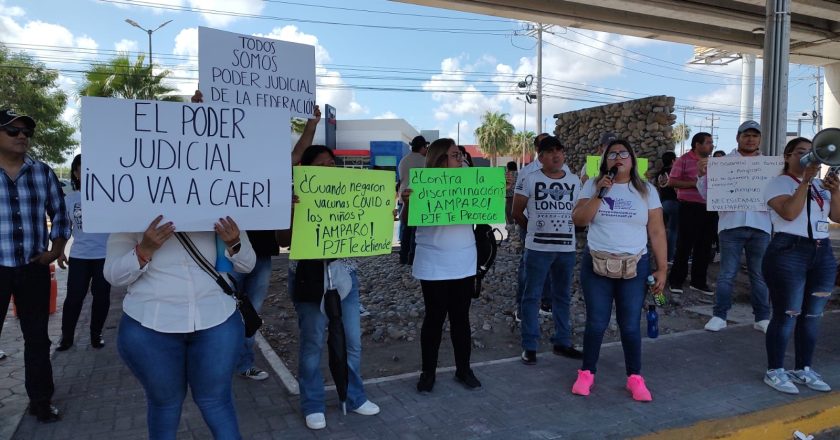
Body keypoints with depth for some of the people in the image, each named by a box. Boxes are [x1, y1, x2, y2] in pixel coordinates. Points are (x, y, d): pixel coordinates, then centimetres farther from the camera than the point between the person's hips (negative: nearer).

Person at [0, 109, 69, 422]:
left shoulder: (42, 172, 5)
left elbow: (58, 211, 14)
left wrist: (57, 247, 5)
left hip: (34, 269, 3)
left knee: (37, 337, 11)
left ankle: (41, 401, 23)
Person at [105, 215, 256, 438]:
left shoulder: (218, 215, 1)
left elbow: (247, 265, 5)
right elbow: (113, 275, -3)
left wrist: (234, 243, -17)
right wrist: (145, 249, -21)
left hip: (217, 321, 1)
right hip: (150, 327, 0)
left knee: (215, 401, 11)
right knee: (165, 402, 16)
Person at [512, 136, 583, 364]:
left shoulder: (575, 181, 6)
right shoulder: (529, 180, -6)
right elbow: (517, 212, 1)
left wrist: (566, 228, 6)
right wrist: (534, 228, 8)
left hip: (567, 248, 4)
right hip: (538, 248, -4)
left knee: (563, 296, 14)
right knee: (532, 297, 2)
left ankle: (562, 342, 28)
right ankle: (529, 346, 12)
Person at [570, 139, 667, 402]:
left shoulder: (646, 191, 4)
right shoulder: (593, 185, 3)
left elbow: (657, 232, 3)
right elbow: (578, 220, -7)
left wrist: (662, 268, -2)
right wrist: (600, 194, -16)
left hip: (635, 266, 0)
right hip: (596, 264, 0)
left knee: (630, 325, 4)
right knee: (596, 322, 5)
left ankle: (635, 378, 20)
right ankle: (587, 373, 21)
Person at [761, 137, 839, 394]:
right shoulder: (779, 183, -2)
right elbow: (789, 212, -18)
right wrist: (805, 181, -19)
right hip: (789, 252, -6)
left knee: (813, 315, 10)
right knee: (786, 315, -4)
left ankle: (804, 369, 22)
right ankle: (774, 371, 6)